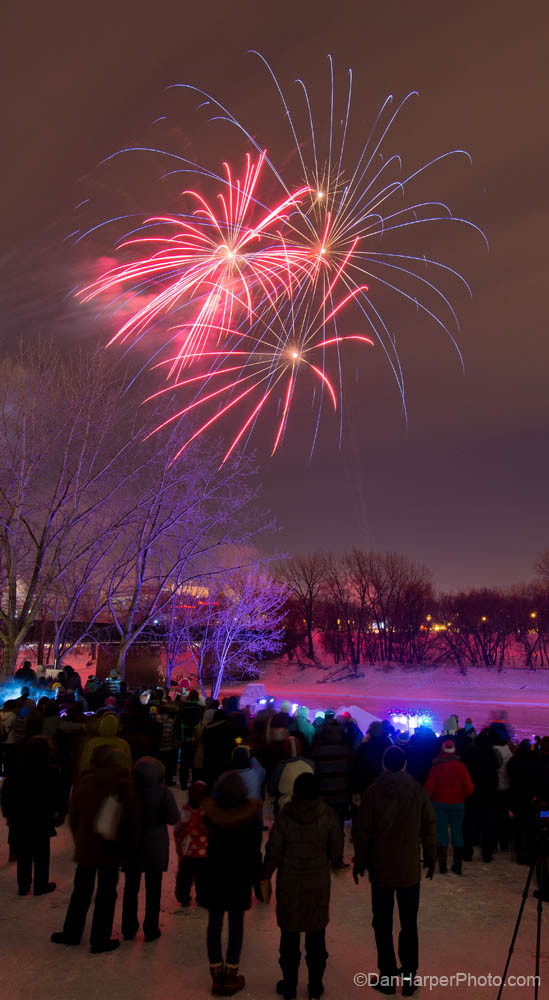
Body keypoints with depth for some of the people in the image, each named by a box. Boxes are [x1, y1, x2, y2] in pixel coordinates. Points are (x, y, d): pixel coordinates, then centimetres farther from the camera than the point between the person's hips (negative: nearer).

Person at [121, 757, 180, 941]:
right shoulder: (163, 792, -18)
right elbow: (173, 819, -13)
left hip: (132, 846, 2)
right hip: (155, 848, -2)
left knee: (131, 888, 18)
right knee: (153, 890, 13)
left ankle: (129, 929, 27)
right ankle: (150, 930, 21)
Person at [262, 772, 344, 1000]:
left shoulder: (284, 817, -17)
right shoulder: (328, 816, -13)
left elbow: (274, 852, -10)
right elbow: (336, 850, -4)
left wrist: (265, 875, 7)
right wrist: (336, 863, 18)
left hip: (289, 884, -1)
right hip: (319, 884, 1)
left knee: (290, 935, 14)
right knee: (316, 936, 16)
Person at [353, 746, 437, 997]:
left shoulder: (373, 792, -11)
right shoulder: (418, 790, -9)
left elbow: (363, 831, -7)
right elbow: (429, 827, -3)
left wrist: (359, 862, 5)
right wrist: (430, 858, 10)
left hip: (381, 869, -1)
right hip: (410, 869, 1)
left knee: (383, 925, 11)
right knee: (409, 925, 13)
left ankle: (387, 977, 17)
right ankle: (409, 978, 18)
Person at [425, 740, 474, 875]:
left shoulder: (435, 767, -10)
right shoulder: (461, 767, -9)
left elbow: (429, 788, -8)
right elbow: (469, 788, -8)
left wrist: (428, 798, 11)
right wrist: (462, 796, 11)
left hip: (439, 803, -1)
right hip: (457, 803, 1)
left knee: (441, 832, 6)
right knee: (457, 832, 10)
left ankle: (442, 863, 5)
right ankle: (458, 864, 13)